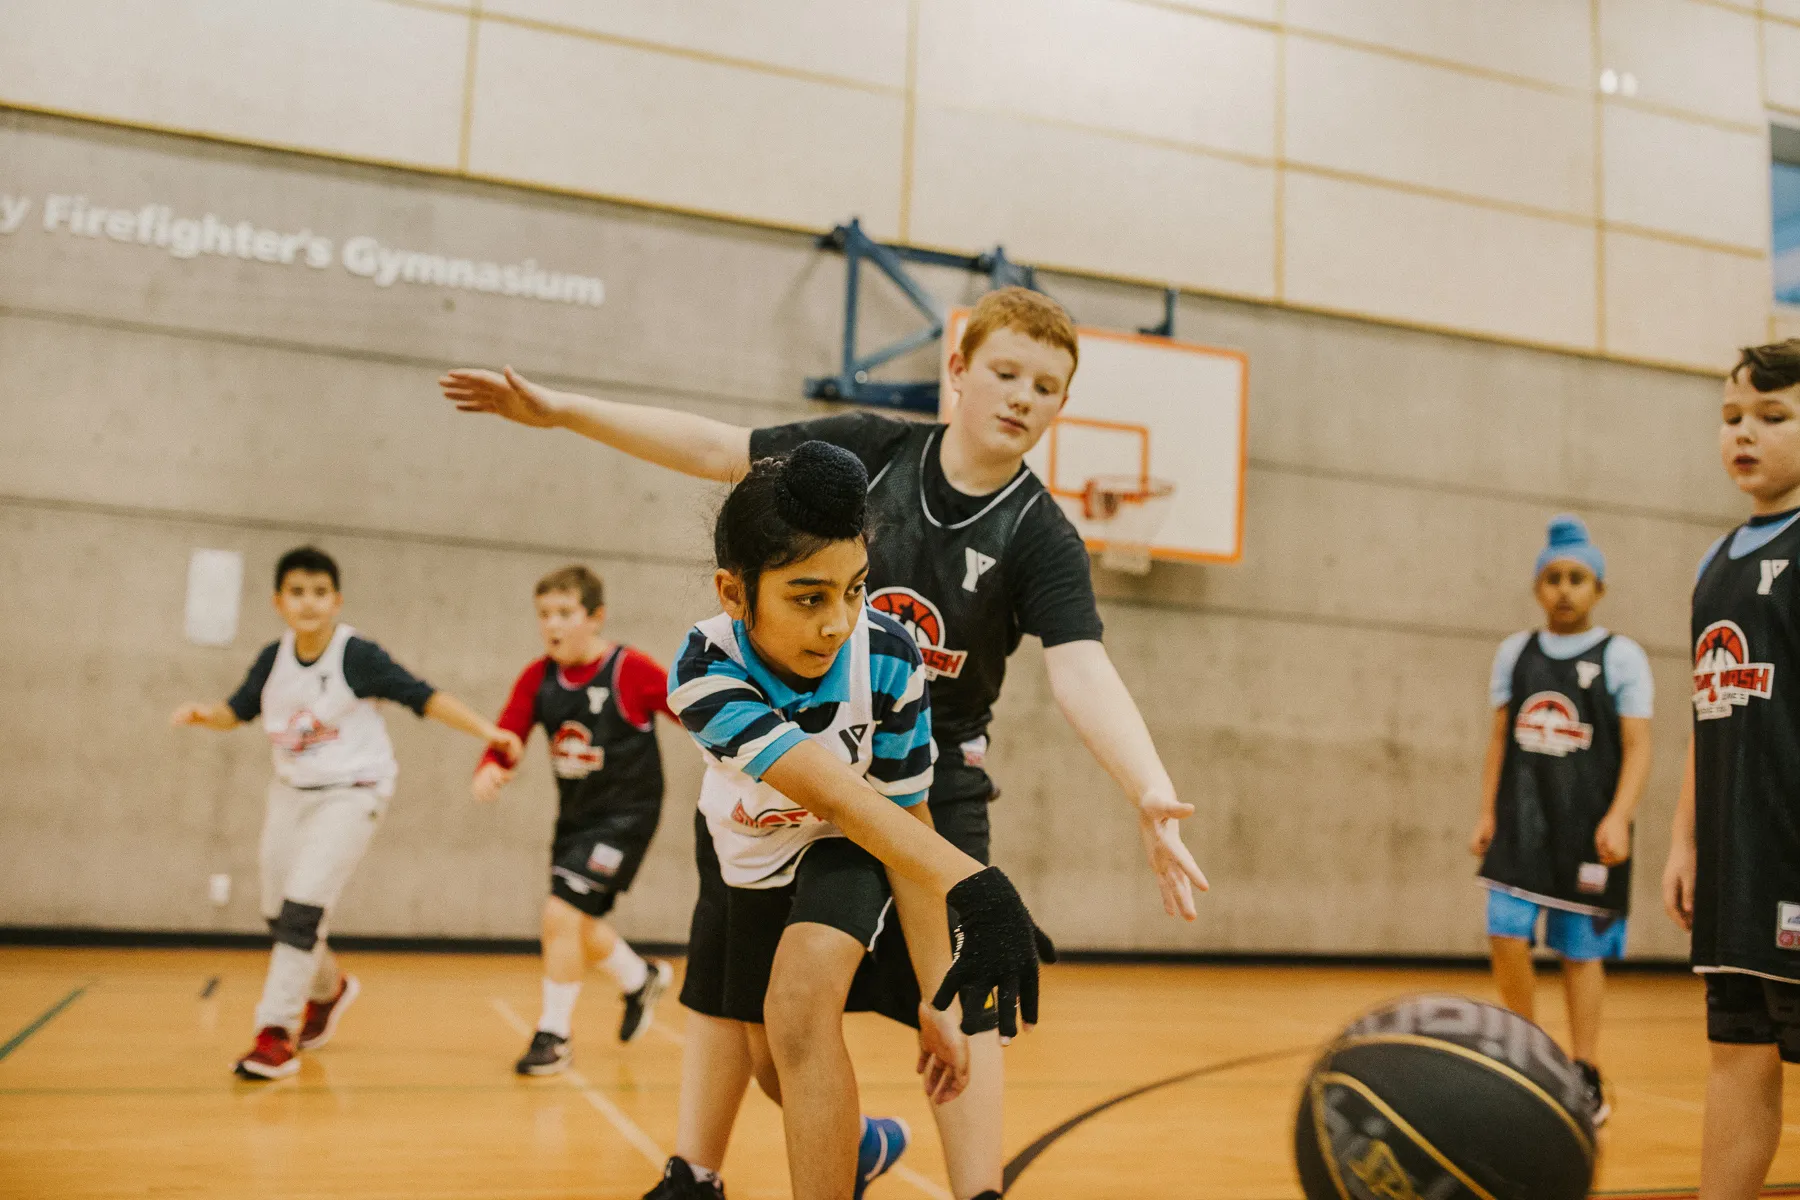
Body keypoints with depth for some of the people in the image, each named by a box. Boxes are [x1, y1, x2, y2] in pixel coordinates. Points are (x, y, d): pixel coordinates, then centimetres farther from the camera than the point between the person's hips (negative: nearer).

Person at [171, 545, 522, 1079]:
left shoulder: (358, 657, -17)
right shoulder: (273, 659, -2)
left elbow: (425, 698, -18)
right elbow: (237, 710, 11)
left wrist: (488, 731, -26)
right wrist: (203, 713, -11)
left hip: (351, 793, -6)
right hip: (291, 792, 6)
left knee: (302, 907, -16)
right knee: (278, 913, 13)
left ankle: (276, 1034, -7)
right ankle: (329, 989, 41)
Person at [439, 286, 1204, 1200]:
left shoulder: (1040, 538, -15)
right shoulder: (869, 449, -9)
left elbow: (1081, 673, -28)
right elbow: (716, 450, -3)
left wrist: (1151, 794, -45)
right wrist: (558, 408, -4)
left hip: (932, 783, -2)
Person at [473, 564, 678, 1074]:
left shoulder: (630, 670, -17)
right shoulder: (537, 678, -3)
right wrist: (491, 768, -27)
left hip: (625, 812, -7)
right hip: (575, 814, 7)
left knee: (562, 913, -15)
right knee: (578, 925, 18)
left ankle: (553, 1034, 3)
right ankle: (641, 980, 47)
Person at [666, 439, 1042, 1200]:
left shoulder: (888, 660, -31)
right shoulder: (707, 672, -37)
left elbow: (906, 823, -21)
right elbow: (836, 794, -49)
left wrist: (938, 997, -20)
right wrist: (970, 884, -64)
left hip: (847, 852, -1)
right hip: (748, 856, 2)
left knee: (800, 1006, -31)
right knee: (774, 1064, 18)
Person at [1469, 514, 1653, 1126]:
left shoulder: (1621, 656, -2)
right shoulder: (1515, 652, 9)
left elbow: (1637, 746, -7)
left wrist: (1618, 818, -19)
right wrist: (1487, 813, 4)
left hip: (1587, 829, -3)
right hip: (1521, 821, 3)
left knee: (1580, 950, 4)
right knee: (1506, 935, -5)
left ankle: (1586, 1081, 16)